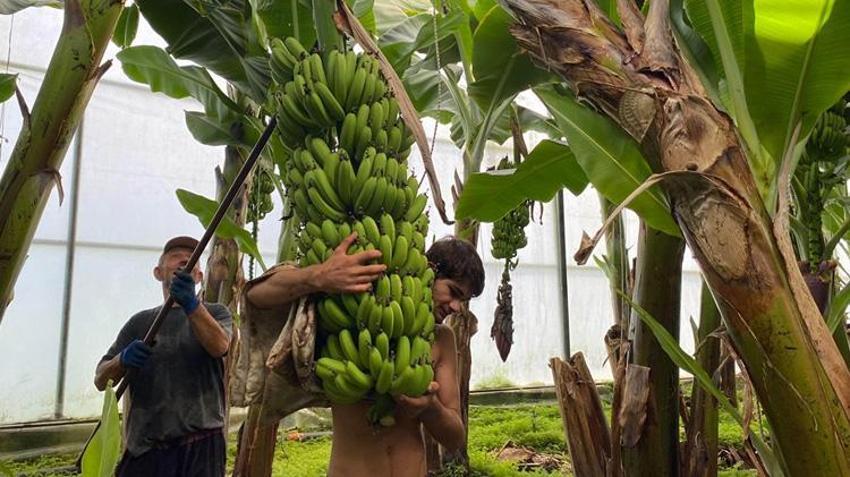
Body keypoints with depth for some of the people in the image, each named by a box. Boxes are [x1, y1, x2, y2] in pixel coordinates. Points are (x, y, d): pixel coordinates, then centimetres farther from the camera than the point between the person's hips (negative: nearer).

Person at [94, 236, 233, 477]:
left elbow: (219, 346, -15)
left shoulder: (215, 312, 6)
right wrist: (122, 360, -14)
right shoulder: (141, 321, 12)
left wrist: (191, 304, -32)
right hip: (143, 447, 2)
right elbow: (100, 380, 8)